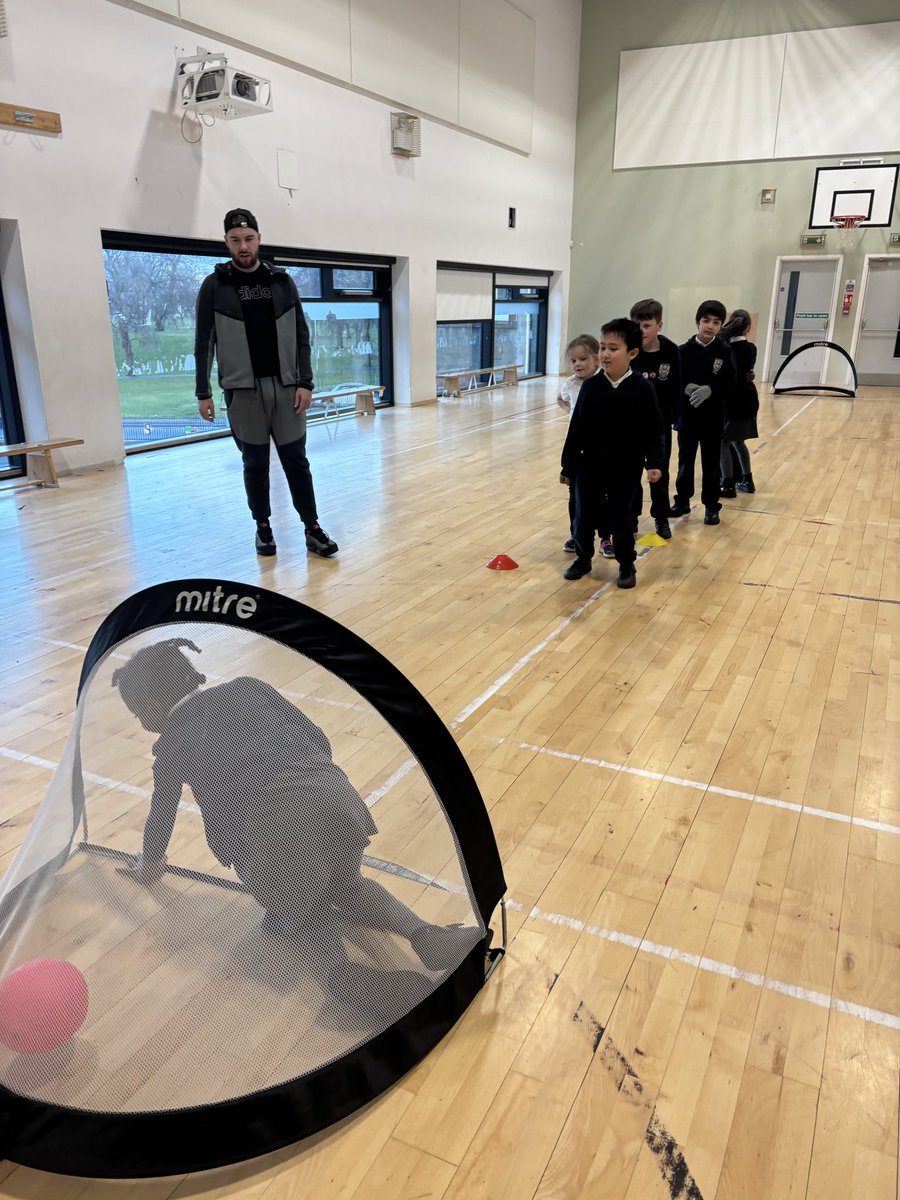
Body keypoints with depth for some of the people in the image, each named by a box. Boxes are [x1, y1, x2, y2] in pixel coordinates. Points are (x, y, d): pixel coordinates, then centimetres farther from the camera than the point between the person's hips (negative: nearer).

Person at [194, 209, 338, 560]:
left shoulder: (282, 281, 6)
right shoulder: (214, 286, 1)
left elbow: (301, 336, 6)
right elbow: (204, 343, 1)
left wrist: (305, 382, -2)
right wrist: (203, 393, -3)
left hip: (285, 386, 1)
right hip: (243, 390, -1)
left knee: (296, 460, 3)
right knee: (255, 464, 6)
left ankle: (313, 530, 8)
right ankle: (263, 528, 19)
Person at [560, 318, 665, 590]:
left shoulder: (642, 388, -10)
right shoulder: (591, 386, -4)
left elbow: (653, 431, -8)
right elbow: (577, 429, 0)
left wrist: (654, 463, -20)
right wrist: (568, 466, 2)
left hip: (626, 468, -2)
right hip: (590, 464, 2)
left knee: (620, 519, 5)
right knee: (583, 516, 8)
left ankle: (626, 566, 24)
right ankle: (583, 559, 30)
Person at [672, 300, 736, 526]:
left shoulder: (724, 352, -1)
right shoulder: (684, 351, -2)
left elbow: (729, 384, -5)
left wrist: (709, 390, -22)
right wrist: (687, 388, -24)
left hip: (713, 418, 0)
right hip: (687, 416, 0)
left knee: (711, 464, 6)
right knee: (685, 461, 12)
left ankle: (711, 507, 17)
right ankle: (682, 501, 26)